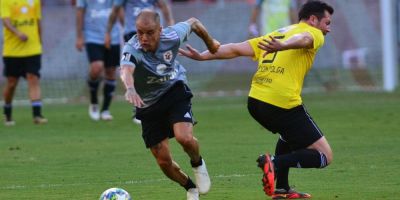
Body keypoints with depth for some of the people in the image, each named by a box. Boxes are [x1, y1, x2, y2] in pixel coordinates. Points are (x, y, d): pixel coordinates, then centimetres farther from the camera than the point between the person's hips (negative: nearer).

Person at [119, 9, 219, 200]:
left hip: (175, 92, 0)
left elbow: (193, 23, 2)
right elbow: (126, 70, -53)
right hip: (148, 105, 0)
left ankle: (197, 163, 9)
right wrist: (130, 88, -75)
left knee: (184, 138, -26)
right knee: (164, 161, 1)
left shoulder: (172, 36, -21)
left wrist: (210, 43, 19)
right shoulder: (132, 49, -30)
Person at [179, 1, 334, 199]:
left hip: (255, 101, 8)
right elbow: (302, 39, -22)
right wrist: (283, 46, -43)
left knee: (290, 134, 37)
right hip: (285, 104, -8)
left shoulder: (276, 34, 25)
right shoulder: (314, 34, 4)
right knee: (324, 156, 0)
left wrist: (202, 56, 16)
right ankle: (275, 163, -20)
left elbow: (236, 49, 16)